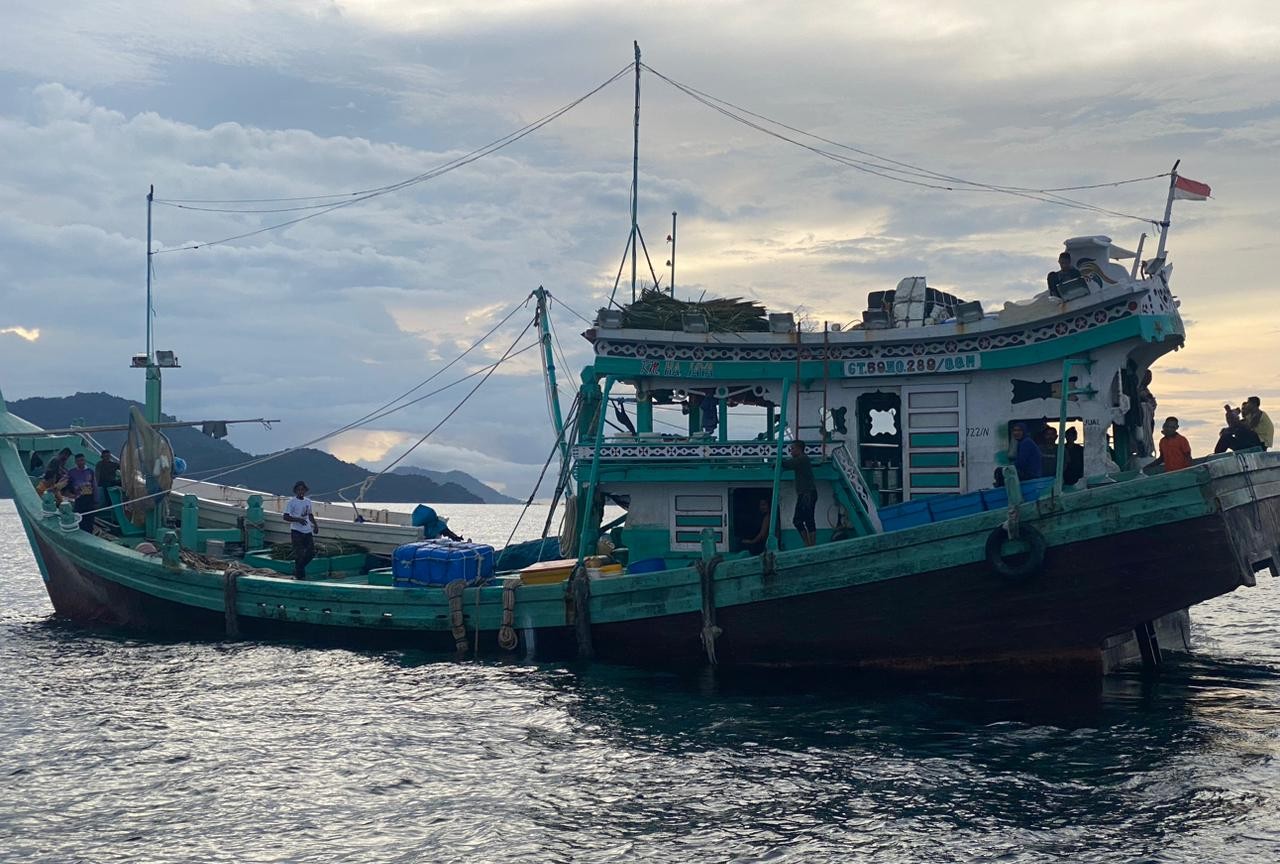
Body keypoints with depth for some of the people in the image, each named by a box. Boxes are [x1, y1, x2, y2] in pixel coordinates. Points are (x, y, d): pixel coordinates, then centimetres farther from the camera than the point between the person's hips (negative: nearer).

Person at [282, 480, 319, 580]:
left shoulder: (308, 501, 12)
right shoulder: (292, 502, -7)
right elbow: (286, 517, -10)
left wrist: (315, 525, 11)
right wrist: (298, 519, -21)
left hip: (308, 531, 6)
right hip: (296, 531, -6)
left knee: (311, 552, 5)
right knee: (299, 554, -6)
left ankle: (297, 570, 23)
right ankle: (300, 575, 3)